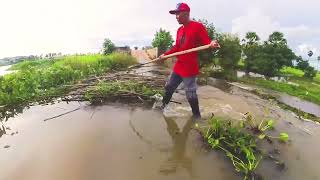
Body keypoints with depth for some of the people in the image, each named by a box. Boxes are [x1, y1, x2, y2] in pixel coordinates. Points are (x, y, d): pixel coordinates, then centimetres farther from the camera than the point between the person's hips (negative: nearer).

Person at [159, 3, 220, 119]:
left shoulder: (198, 26, -10)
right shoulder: (179, 30, 14)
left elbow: (206, 42, -14)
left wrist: (212, 44, -37)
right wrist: (165, 54, 10)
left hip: (189, 68, -8)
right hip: (178, 67, 8)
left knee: (191, 94, 0)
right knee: (169, 87, 19)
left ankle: (197, 115, 21)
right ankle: (163, 105, 41)